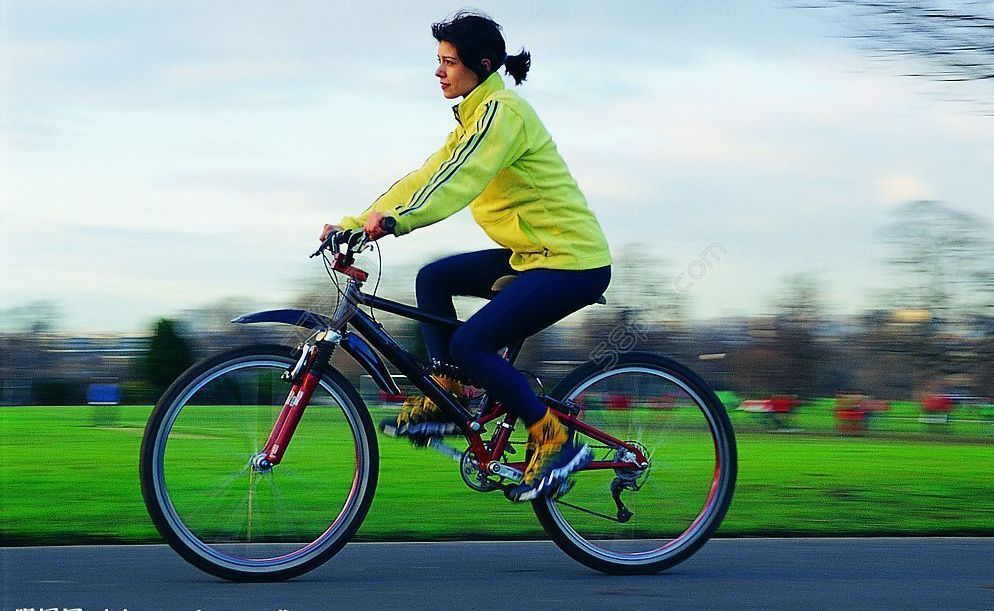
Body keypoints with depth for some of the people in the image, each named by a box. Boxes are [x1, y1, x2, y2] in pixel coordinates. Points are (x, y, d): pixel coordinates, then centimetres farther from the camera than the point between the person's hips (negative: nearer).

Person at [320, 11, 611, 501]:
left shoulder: (502, 112, -15)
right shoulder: (473, 118, 16)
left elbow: (459, 180, -31)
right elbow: (424, 177, 14)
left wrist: (395, 220, -44)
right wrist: (354, 223, 6)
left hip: (572, 262, -10)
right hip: (533, 254, 10)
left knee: (469, 344, -17)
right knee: (433, 278, 9)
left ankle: (555, 443, -8)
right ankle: (447, 394, 11)